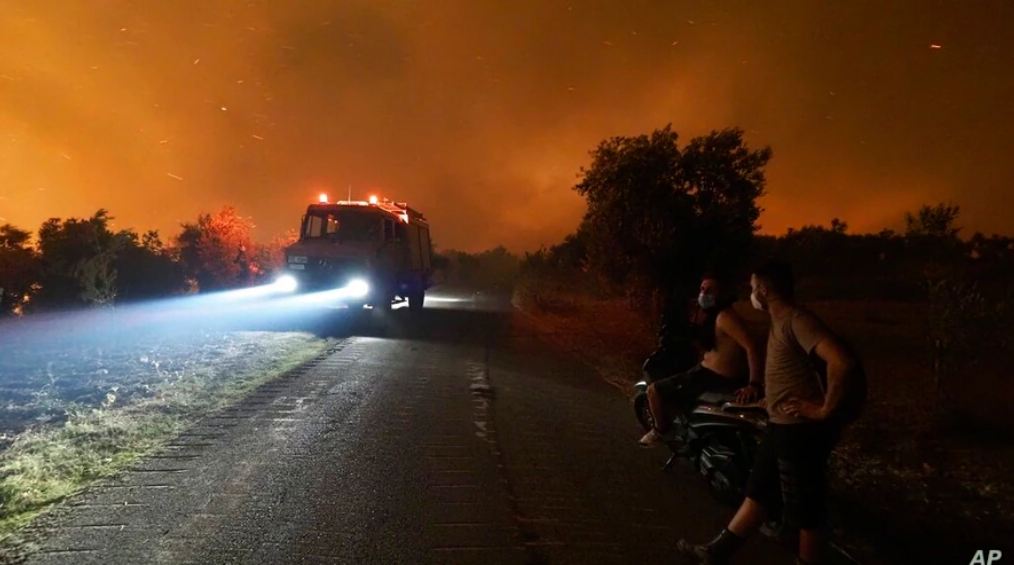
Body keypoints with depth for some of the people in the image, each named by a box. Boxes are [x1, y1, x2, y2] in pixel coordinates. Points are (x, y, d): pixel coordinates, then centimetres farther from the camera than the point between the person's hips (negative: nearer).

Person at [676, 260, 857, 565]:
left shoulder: (797, 320, -20)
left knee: (805, 510, 4)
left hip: (800, 429, -11)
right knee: (758, 493, 18)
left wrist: (825, 409, -24)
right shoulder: (780, 321, 12)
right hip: (781, 425, 11)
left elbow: (842, 360, -32)